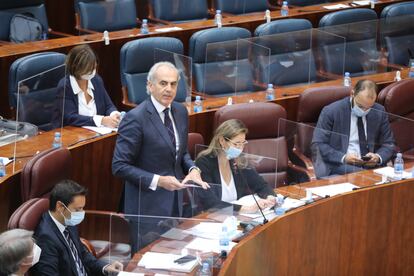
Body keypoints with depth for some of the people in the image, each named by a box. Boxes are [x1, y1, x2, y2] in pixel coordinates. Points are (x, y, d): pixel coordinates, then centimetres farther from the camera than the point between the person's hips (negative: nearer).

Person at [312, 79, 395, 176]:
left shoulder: (379, 112, 6)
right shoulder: (331, 111, -4)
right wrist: (343, 157, -20)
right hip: (338, 167, -4)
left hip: (370, 165, 4)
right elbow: (318, 144, -5)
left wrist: (378, 157, -11)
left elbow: (388, 144, 13)